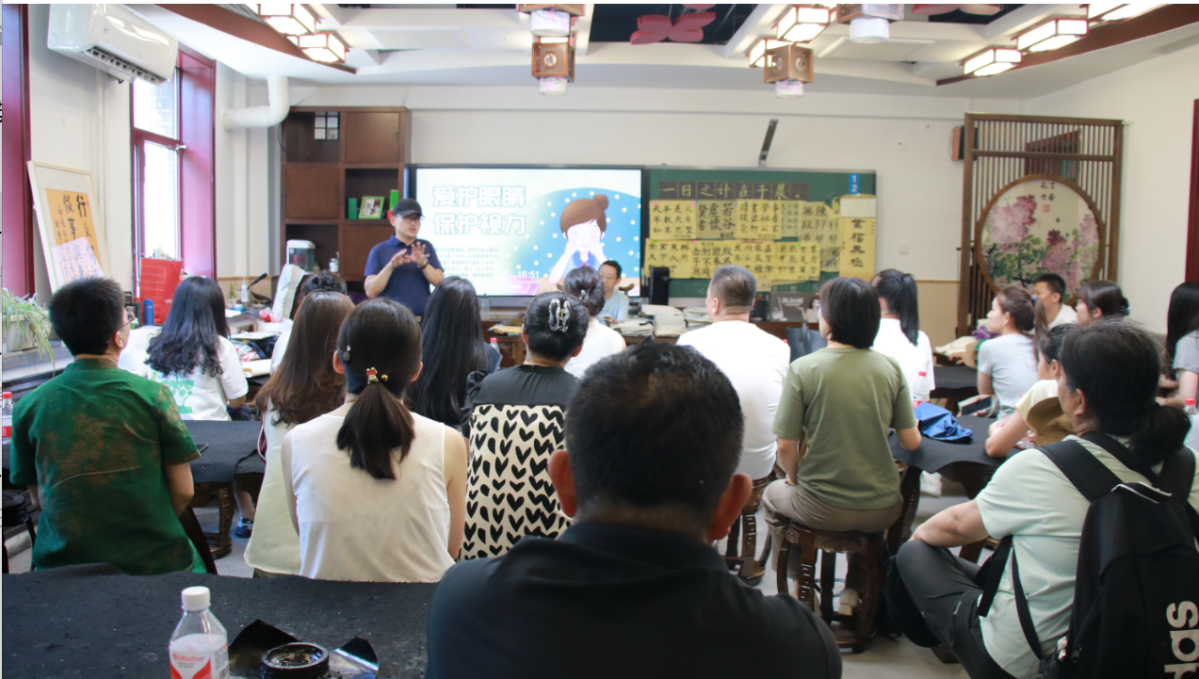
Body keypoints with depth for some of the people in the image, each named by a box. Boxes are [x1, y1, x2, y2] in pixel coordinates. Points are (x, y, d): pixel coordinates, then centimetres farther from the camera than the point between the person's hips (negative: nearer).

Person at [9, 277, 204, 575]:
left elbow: (38, 497, 6)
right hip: (153, 560, -2)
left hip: (64, 567, 2)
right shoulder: (152, 395, -11)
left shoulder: (28, 407, -4)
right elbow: (183, 492, -6)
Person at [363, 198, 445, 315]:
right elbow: (371, 292, -6)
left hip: (423, 318, 3)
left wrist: (423, 264, -15)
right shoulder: (379, 250, 2)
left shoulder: (426, 247, 11)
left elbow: (441, 283, 1)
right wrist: (390, 266, -19)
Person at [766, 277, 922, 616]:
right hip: (882, 510, 3)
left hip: (823, 510, -3)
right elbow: (912, 442, -1)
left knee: (773, 495, 31)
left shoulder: (803, 369, -14)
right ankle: (855, 591, 37)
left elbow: (786, 447, -12)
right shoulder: (890, 368, -5)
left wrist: (795, 480, 8)